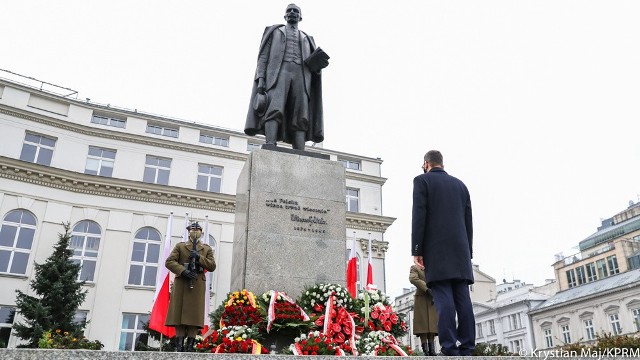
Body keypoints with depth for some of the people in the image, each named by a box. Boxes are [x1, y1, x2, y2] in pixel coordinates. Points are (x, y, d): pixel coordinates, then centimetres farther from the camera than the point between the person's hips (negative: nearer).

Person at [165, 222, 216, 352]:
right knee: (179, 312, -4)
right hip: (181, 284, -1)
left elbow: (212, 266, 6)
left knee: (195, 314, -4)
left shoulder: (207, 249, 16)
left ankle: (190, 346, -2)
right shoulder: (180, 246, 12)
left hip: (198, 285, 1)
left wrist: (199, 258, -9)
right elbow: (169, 262, 1)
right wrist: (182, 270, -15)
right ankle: (179, 345, -2)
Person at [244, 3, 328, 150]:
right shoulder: (274, 32, 24)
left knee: (300, 119, -15)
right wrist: (261, 80, -6)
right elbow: (263, 57, 11)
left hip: (300, 76, 3)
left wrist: (319, 62, -4)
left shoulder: (307, 39, 31)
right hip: (278, 73, -2)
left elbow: (313, 66, 22)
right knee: (274, 110, -27)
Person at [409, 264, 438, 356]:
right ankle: (425, 351, -10)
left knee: (432, 323, -2)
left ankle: (432, 350, -2)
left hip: (432, 300, 4)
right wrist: (427, 289, -18)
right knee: (423, 324, -8)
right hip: (421, 299, -4)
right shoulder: (414, 267, 9)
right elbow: (413, 279, -11)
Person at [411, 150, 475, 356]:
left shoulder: (422, 180, 4)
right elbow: (468, 221, 16)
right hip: (460, 249, 5)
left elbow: (419, 216, -6)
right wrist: (468, 251, 17)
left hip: (436, 249, -5)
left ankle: (450, 349, -16)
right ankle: (466, 349, -2)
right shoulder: (460, 184, 20)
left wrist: (416, 250, -7)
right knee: (462, 298, 1)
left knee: (444, 298, -10)